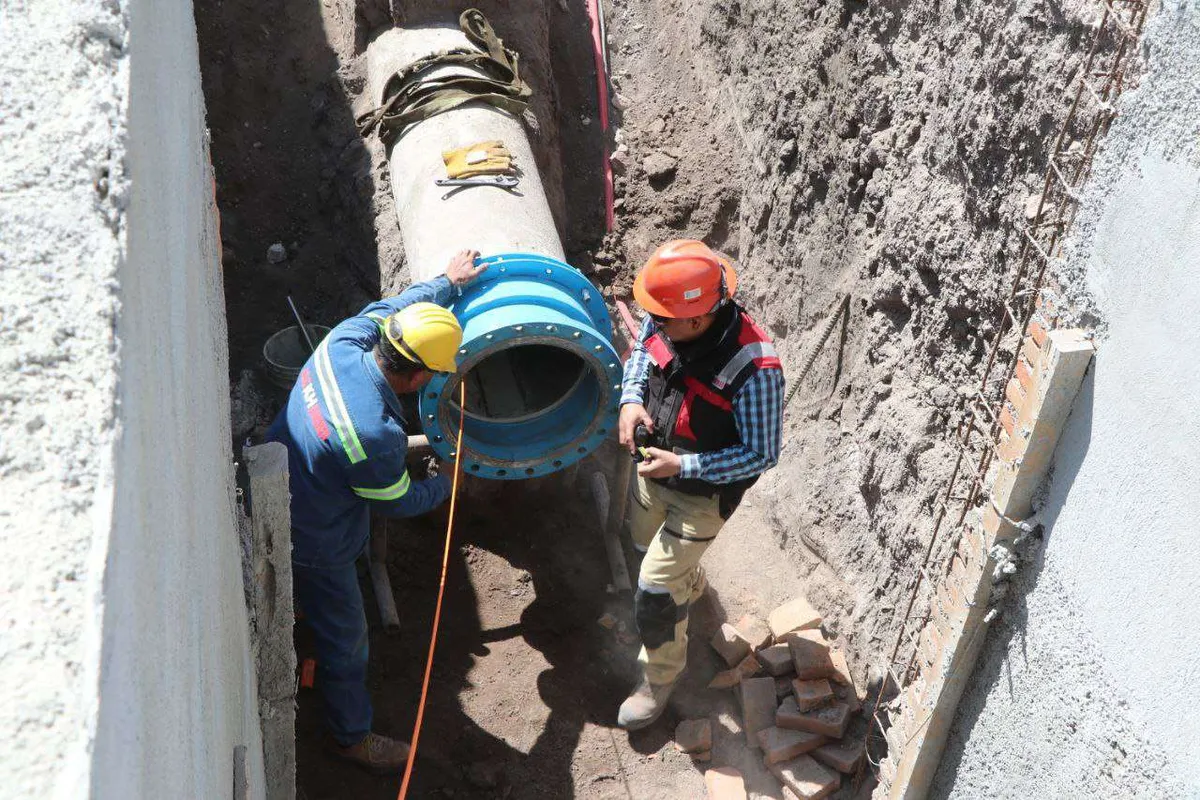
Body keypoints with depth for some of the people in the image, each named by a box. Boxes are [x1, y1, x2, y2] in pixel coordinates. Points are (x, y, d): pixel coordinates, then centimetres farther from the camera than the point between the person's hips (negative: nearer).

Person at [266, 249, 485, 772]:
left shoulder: (342, 343, -22)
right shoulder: (376, 437, -40)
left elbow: (386, 308, 2)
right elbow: (397, 503, -18)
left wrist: (448, 283, 14)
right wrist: (447, 484, 0)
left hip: (275, 497, 7)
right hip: (312, 544, -7)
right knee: (344, 640, 16)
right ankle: (353, 738, 39)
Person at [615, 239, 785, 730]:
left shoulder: (752, 367, -37)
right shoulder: (666, 320, -20)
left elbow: (761, 455, -25)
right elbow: (641, 351, 4)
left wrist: (681, 466, -29)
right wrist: (631, 399, -16)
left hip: (704, 491, -6)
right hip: (655, 465, 7)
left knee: (655, 591, 0)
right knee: (647, 544, 30)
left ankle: (661, 678, 29)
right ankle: (690, 583, 65)